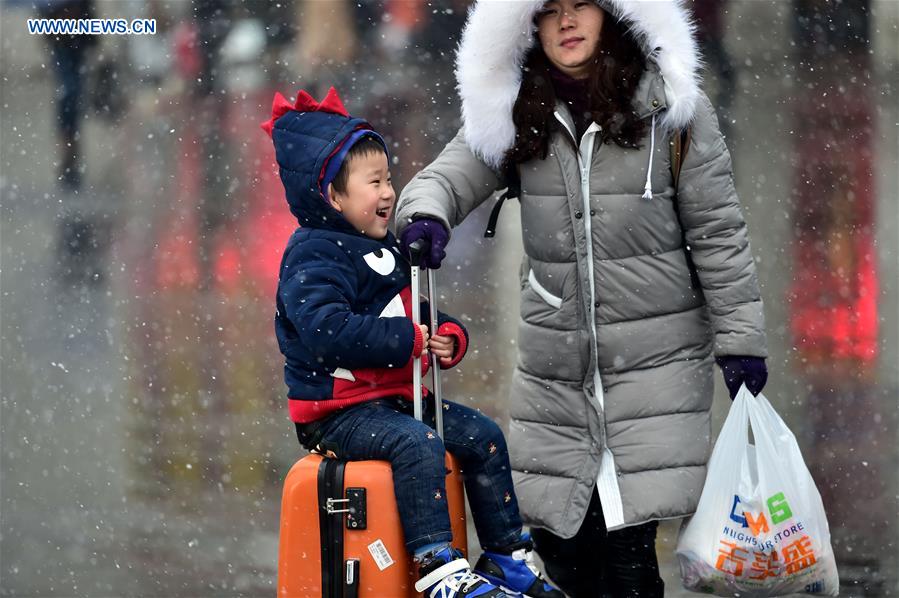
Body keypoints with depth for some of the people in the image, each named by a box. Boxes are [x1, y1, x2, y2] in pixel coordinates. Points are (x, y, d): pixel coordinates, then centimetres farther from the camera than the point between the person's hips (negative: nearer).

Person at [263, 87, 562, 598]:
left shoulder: (389, 251, 16)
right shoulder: (312, 257, -14)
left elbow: (416, 317, 26)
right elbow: (328, 332, -29)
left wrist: (449, 338, 1)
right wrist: (410, 342, -23)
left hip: (395, 397, 9)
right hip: (338, 413, -9)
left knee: (482, 435, 2)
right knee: (417, 442, -31)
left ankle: (506, 556, 9)